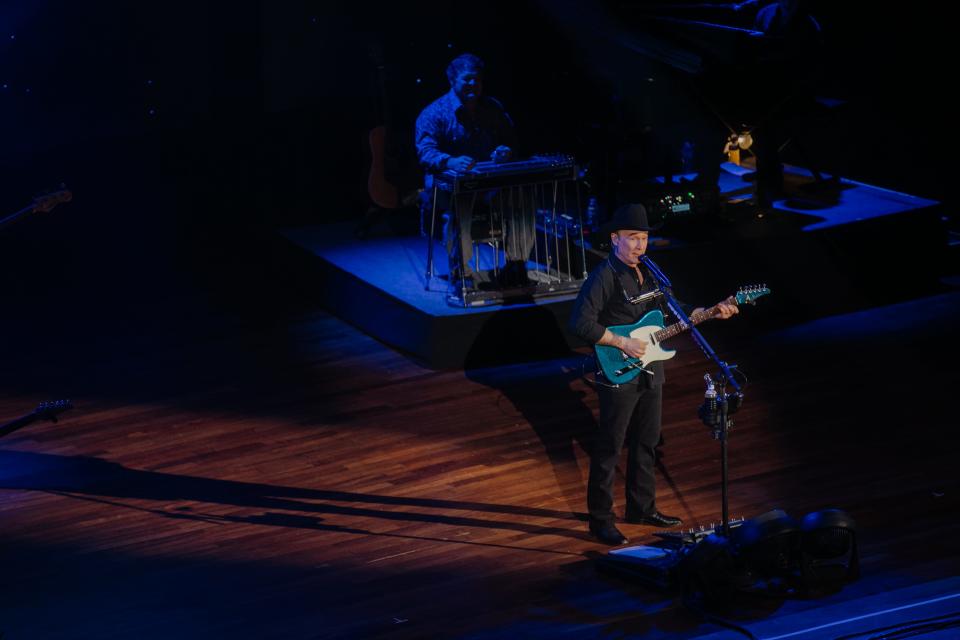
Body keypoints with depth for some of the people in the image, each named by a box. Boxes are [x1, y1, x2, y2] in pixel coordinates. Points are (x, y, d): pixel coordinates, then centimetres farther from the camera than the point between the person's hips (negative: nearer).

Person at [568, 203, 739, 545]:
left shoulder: (647, 273, 12)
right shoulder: (604, 276, -15)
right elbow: (581, 323, -22)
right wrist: (623, 343, -21)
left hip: (650, 373, 8)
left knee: (645, 443, 16)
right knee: (609, 447, -3)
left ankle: (642, 508, 29)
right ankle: (600, 519, 3)